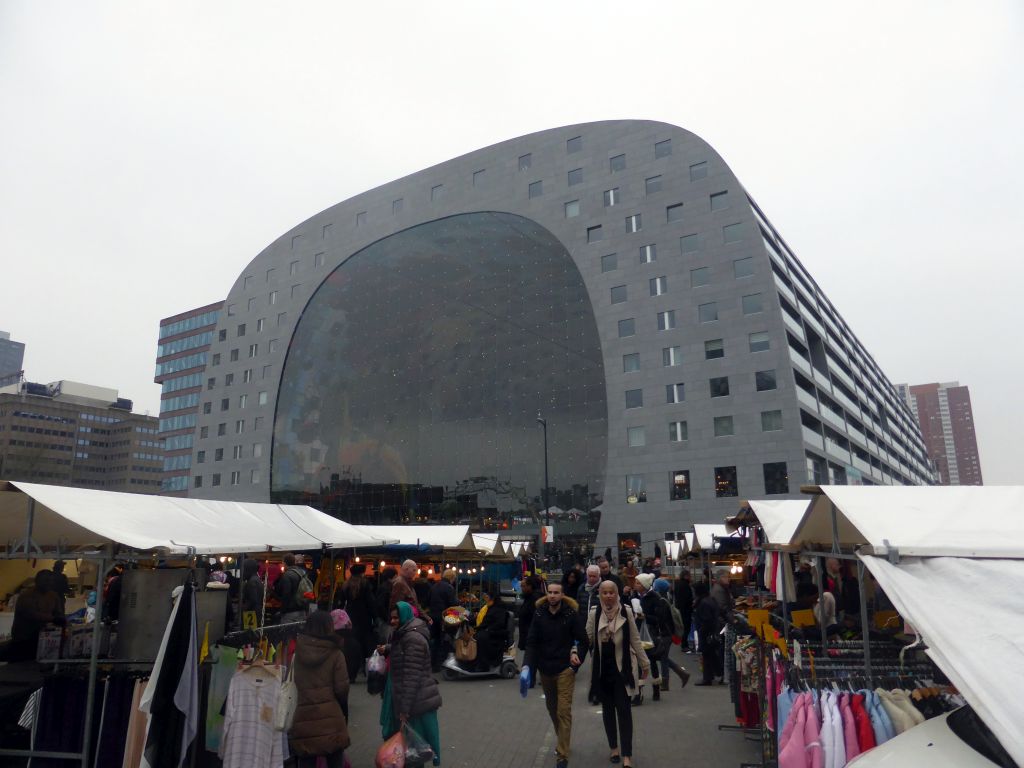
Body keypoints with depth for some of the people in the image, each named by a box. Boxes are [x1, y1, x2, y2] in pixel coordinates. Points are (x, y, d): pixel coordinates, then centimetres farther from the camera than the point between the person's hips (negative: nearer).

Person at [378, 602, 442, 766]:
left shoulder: (413, 638, -22)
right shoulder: (402, 634, 10)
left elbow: (412, 675, -24)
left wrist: (405, 708, -23)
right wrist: (387, 649, 12)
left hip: (416, 700, -10)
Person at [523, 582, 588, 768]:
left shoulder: (571, 614, -11)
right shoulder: (539, 614, -5)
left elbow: (582, 640, -4)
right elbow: (532, 642, -5)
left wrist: (577, 657, -17)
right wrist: (527, 665, -17)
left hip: (565, 668, -4)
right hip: (545, 668, 4)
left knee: (564, 710, -6)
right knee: (552, 708, 18)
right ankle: (562, 741, 40)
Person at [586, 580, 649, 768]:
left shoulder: (626, 612, -6)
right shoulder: (594, 613, -4)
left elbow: (635, 639, 1)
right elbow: (587, 639, 0)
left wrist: (644, 663, 5)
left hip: (623, 666, -2)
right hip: (602, 667, 2)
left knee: (623, 709, -2)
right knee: (607, 709, 14)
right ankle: (614, 747, 32)